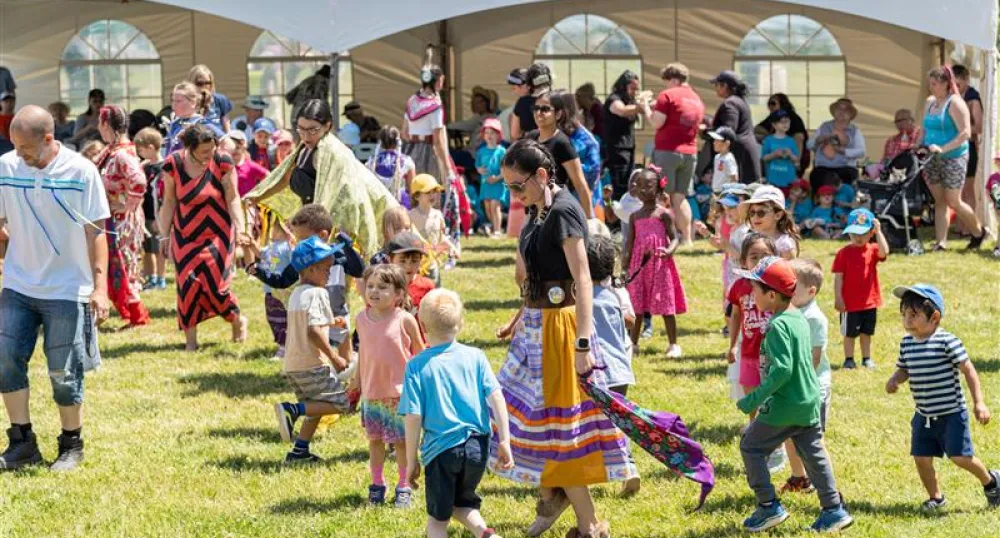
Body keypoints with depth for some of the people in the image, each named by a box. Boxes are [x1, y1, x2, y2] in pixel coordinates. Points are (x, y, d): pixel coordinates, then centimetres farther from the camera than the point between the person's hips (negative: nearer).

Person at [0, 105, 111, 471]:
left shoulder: (81, 172, -11)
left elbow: (96, 232, -8)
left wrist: (100, 286, -12)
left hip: (67, 290, -3)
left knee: (64, 373, 2)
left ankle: (71, 445, 19)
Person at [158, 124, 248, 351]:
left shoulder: (222, 163, -12)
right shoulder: (173, 164, -7)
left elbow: (232, 198, -9)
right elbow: (169, 202, 1)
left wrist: (239, 228, -21)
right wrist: (165, 235, 2)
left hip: (217, 234, -2)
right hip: (185, 236, 2)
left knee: (214, 283, -6)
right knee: (187, 283, -4)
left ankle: (238, 320, 23)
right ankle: (190, 339, 4)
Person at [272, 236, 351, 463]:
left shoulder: (296, 294, 15)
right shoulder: (316, 293, -14)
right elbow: (313, 332, -23)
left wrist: (330, 322, 32)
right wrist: (334, 357, -17)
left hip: (292, 365, 9)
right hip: (312, 364, -9)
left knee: (315, 409, 20)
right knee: (338, 403, -4)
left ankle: (299, 451, 14)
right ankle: (293, 409, -18)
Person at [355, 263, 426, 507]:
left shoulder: (405, 320, -10)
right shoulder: (362, 319, 2)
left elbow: (420, 353, 0)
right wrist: (358, 380, 18)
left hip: (400, 392, -4)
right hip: (371, 392, 4)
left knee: (401, 441, 3)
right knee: (375, 439, 12)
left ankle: (404, 488, 15)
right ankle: (377, 485, 25)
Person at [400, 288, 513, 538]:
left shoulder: (417, 366, -7)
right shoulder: (475, 357, 0)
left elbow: (413, 417, -9)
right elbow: (496, 397, -6)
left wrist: (411, 461, -2)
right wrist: (505, 441, -2)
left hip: (441, 448, -3)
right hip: (477, 446, 3)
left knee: (438, 517, 13)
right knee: (462, 503, 24)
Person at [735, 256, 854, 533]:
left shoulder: (778, 326, -20)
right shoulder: (800, 318, 8)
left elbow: (782, 370, -27)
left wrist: (755, 399, -24)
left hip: (784, 406, -9)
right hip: (809, 401, 9)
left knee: (751, 446, 5)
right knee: (813, 454, 15)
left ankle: (769, 506, 4)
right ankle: (833, 509, 16)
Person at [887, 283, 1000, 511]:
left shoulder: (947, 341, -16)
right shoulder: (907, 343, 2)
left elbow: (968, 370, -13)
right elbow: (904, 370, 15)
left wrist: (979, 402, -16)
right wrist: (895, 380, -9)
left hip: (951, 413, -6)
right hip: (923, 416, 6)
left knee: (960, 456, -6)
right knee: (921, 458, 4)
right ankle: (935, 497, 25)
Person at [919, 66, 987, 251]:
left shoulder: (955, 103, -13)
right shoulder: (930, 102, 10)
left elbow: (966, 133, -19)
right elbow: (925, 129, 21)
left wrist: (943, 148, -25)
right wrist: (919, 146, 6)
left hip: (953, 158, -7)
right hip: (933, 160, 7)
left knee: (953, 201, -3)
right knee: (939, 200, 6)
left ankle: (979, 231, 17)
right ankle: (941, 242, 8)